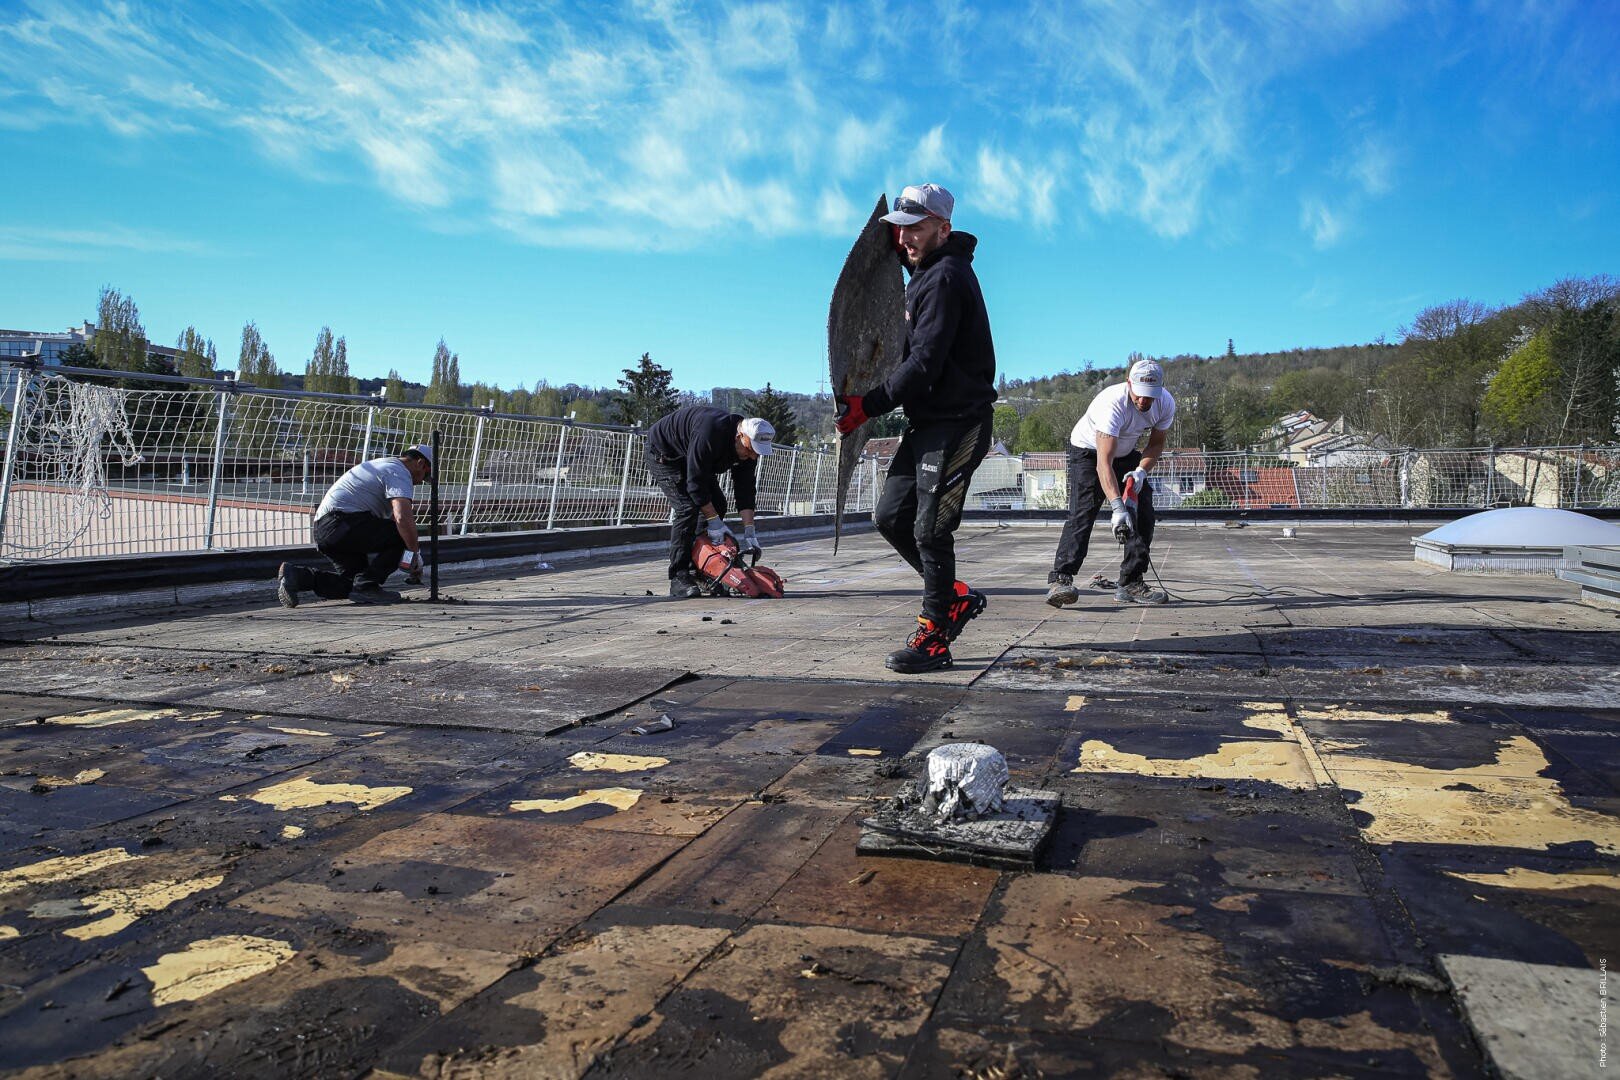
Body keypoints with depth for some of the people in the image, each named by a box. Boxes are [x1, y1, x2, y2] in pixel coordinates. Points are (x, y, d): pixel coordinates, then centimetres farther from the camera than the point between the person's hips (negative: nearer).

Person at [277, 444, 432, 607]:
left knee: (351, 581, 15)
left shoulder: (382, 464, 27)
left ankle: (296, 575, 4)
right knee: (402, 535, -12)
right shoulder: (399, 473, -6)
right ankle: (366, 586, -10)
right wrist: (415, 553, -12)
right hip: (341, 524, -10)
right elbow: (402, 518, -23)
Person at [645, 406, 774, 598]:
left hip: (693, 460, 9)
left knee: (717, 505, 0)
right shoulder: (710, 433, -39)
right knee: (687, 508, -21)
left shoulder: (748, 447, -15)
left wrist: (750, 532, -17)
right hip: (663, 453, -9)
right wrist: (714, 522, -30)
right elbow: (696, 483, -35)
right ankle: (679, 578, -18)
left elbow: (745, 490, -12)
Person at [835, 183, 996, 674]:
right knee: (891, 516, 10)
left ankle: (934, 640, 1)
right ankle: (957, 596, 23)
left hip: (956, 423, -10)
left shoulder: (946, 277, -15)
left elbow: (925, 363, -23)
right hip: (926, 422, 10)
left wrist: (869, 404, -22)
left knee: (930, 530, -8)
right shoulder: (926, 274, 17)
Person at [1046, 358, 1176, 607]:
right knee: (1082, 514, -23)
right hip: (1088, 450, -6)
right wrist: (1117, 506, -50)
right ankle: (1059, 580, -29)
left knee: (1143, 515, -4)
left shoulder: (1166, 403, -19)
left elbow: (1156, 443, -1)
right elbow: (1104, 462, -42)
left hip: (1127, 454, 6)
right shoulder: (1113, 402, -38)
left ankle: (1131, 584, 2)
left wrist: (1141, 471, -21)